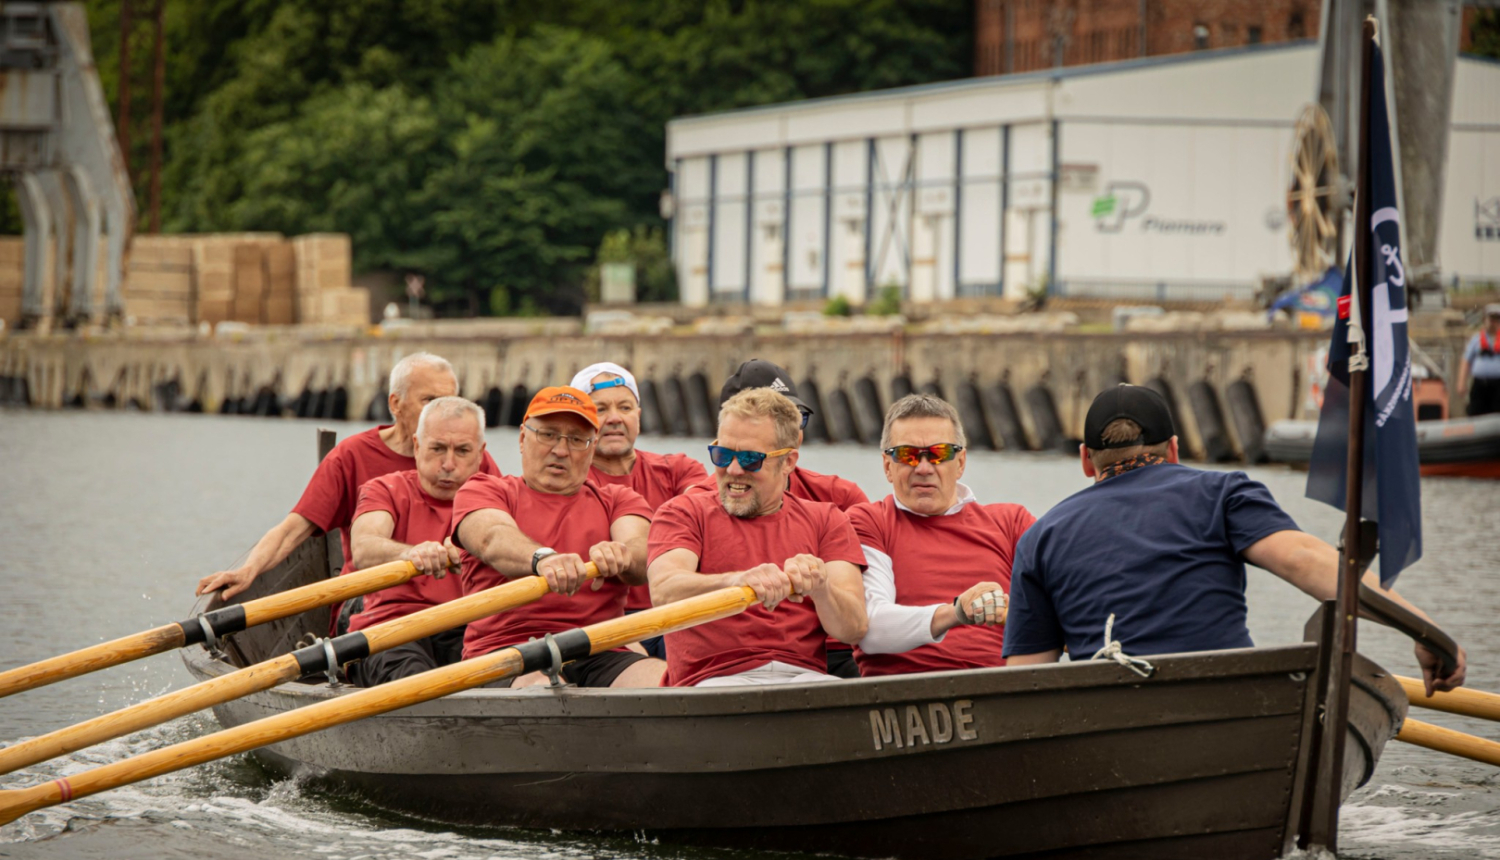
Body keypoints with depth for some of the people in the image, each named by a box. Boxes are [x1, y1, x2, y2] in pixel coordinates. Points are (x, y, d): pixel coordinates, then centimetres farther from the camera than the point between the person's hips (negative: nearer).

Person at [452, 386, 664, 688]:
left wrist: (619, 555, -28)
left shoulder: (619, 500, 24)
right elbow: (494, 540, -10)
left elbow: (641, 551, 0)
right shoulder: (483, 491, 16)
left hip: (600, 657, 2)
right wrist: (543, 559, -34)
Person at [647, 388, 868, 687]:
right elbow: (663, 593, -10)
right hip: (713, 681, -2)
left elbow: (854, 628, 4)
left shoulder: (826, 520, 21)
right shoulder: (685, 512, 14)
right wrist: (736, 582, -30)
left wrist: (819, 588, -19)